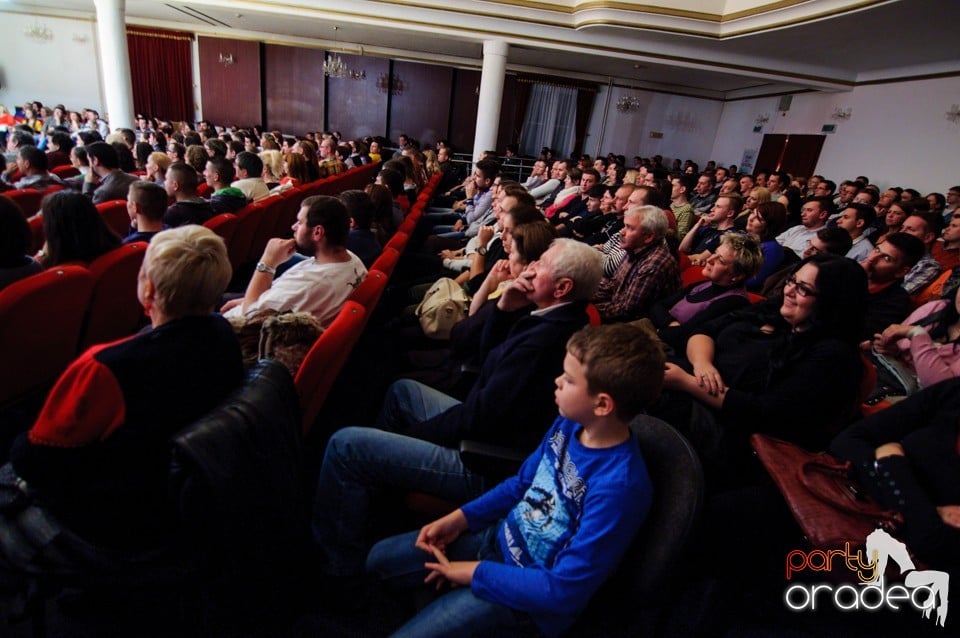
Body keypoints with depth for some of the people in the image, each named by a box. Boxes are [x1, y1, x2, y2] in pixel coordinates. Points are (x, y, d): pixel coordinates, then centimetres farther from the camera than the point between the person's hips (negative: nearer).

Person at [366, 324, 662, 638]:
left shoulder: (618, 487, -33)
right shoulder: (571, 423, -10)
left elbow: (564, 591, -26)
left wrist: (476, 573, -17)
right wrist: (460, 518, -3)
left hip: (528, 591, -7)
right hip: (500, 536, 7)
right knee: (379, 559, 12)